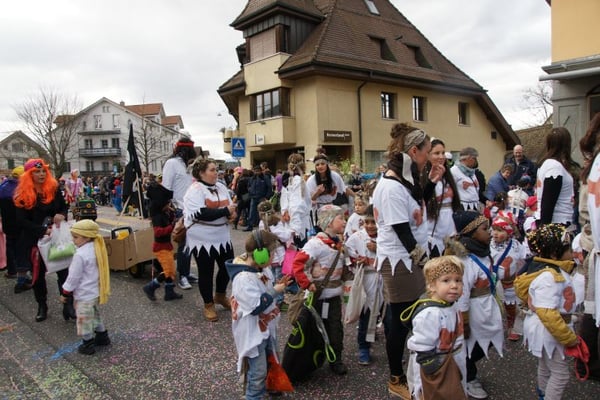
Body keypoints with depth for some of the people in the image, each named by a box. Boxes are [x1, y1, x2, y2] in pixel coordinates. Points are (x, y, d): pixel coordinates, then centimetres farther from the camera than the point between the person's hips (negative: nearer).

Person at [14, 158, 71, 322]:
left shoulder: (54, 188, 0)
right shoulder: (22, 195, -8)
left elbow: (64, 206, 11)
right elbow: (21, 221, -12)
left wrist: (62, 215, -13)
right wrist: (43, 231, -22)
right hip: (34, 240, -1)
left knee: (63, 270, -1)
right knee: (38, 273, 11)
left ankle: (68, 304, 7)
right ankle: (42, 306, 26)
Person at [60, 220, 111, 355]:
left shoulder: (81, 255, -25)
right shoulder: (97, 249, 0)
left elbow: (73, 277, -18)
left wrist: (65, 293, -5)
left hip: (85, 295, -8)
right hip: (96, 292, 9)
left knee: (84, 320, 7)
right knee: (95, 315, 24)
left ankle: (88, 345, 20)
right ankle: (102, 336, 35)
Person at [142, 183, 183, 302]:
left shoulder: (166, 214, 5)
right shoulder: (158, 216, -20)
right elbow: (158, 231, -32)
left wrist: (172, 214, 5)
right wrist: (172, 226, -36)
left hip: (167, 245, 9)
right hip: (161, 246, -9)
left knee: (171, 270, 14)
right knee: (168, 271, -10)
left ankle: (170, 292, 22)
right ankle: (150, 287, 4)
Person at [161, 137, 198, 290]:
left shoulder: (187, 164, 16)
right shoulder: (172, 163, -8)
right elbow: (166, 188, -12)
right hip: (180, 211, -7)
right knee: (183, 244, -2)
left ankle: (186, 272, 22)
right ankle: (182, 276, 8)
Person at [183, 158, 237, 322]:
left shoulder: (221, 187, 8)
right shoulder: (195, 190, -15)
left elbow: (231, 206, 13)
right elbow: (200, 214, -27)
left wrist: (231, 213, -12)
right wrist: (225, 211, -23)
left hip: (222, 236, 7)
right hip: (203, 239, -7)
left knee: (228, 266, 15)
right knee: (206, 272, 6)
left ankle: (220, 295, 39)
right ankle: (208, 305, 24)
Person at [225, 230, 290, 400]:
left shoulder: (260, 269, -3)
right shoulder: (244, 278, -32)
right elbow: (256, 307, -32)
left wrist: (277, 285, -6)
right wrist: (274, 291, -23)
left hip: (265, 327, 10)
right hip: (253, 332, -10)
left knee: (268, 362, 27)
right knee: (258, 370, 3)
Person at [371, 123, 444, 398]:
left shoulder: (405, 179, 7)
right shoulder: (391, 187, -23)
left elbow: (420, 208, 20)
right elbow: (402, 232, -22)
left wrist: (432, 182, 8)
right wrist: (423, 260, -11)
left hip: (410, 259, 10)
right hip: (399, 262, -10)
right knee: (400, 320, 3)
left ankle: (408, 371, 36)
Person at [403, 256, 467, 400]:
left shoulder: (453, 307, -2)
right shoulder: (429, 314, -31)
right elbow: (423, 351, -28)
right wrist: (436, 376, -22)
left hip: (454, 367, 9)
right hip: (435, 371, -9)